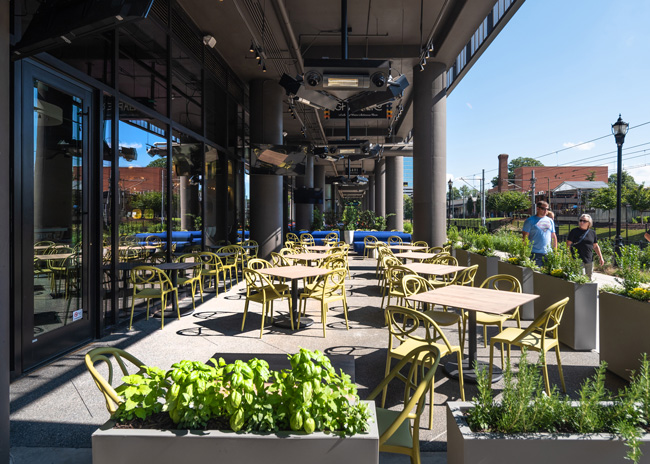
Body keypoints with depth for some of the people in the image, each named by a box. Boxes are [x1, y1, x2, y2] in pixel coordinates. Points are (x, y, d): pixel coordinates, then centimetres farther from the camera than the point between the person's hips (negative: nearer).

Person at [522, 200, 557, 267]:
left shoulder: (550, 221, 16)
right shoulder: (530, 221, -1)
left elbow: (554, 236, 20)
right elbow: (525, 237, -5)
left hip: (548, 253, 5)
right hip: (535, 254, -5)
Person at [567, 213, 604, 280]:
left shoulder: (592, 232, 12)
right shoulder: (574, 231, -1)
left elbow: (595, 246, 19)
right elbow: (568, 244, -3)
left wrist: (600, 257, 15)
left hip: (589, 261, 5)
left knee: (588, 278, 11)